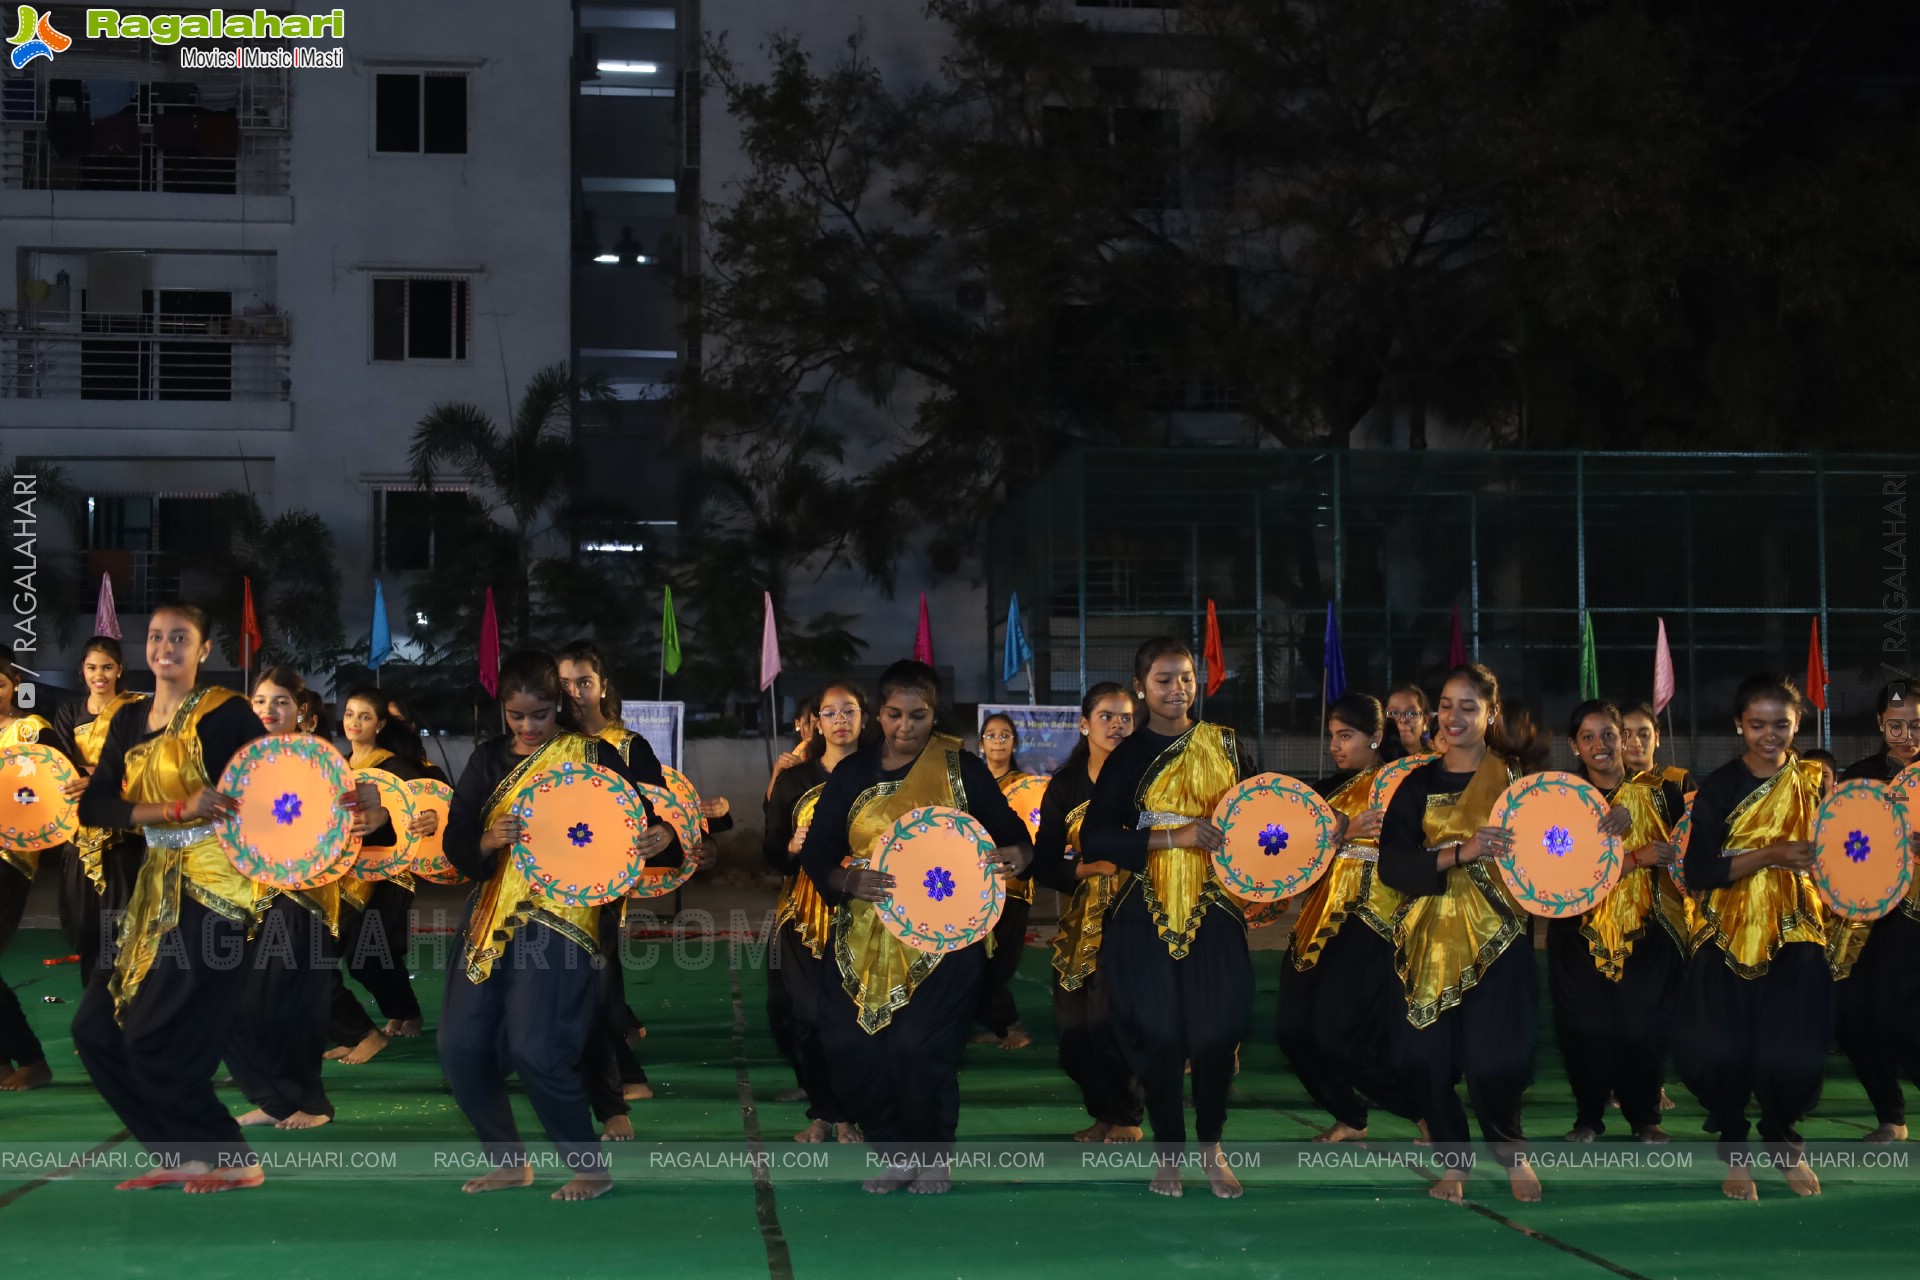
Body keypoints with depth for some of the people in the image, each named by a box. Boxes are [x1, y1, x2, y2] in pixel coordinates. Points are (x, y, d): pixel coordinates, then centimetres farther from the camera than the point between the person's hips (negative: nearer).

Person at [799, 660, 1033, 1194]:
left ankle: (934, 1157, 12)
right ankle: (898, 1153, 17)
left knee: (919, 1050, -15)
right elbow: (817, 853, 6)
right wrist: (849, 880, -15)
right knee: (848, 1050, -6)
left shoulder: (961, 767, 1)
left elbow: (1013, 834, 1)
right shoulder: (852, 774, 8)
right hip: (864, 938, 3)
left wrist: (1015, 856, -23)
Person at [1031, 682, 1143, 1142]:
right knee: (1074, 1027, 2)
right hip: (1083, 920, 4)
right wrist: (1089, 868, -11)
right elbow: (1044, 864, 4)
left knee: (1107, 1020, -12)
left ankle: (1126, 1118, 7)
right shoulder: (1065, 785, 7)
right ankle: (1105, 1115, 21)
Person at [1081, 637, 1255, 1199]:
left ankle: (1212, 1147, 17)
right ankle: (1168, 1151, 16)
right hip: (1147, 913, -1)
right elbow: (1094, 838, -8)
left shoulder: (1224, 743, 8)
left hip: (1213, 907, 1)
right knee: (1159, 1034, -1)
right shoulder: (1128, 756, 1)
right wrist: (1172, 838, -17)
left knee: (1217, 1030, -3)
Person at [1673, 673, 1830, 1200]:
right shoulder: (1719, 789, -3)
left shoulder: (1814, 781, 5)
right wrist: (1771, 855, -21)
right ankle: (1734, 1150, 14)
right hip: (1729, 937, -1)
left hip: (1796, 933, 2)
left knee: (1792, 1052, -7)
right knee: (1724, 1050, -9)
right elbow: (1699, 873, -11)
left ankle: (1784, 1142, 20)